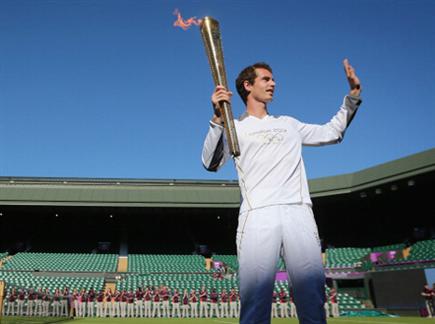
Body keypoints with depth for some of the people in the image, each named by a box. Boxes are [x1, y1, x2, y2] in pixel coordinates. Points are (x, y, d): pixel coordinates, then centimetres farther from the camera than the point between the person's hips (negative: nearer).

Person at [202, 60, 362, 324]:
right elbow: (212, 164, 2)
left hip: (299, 213, 3)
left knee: (313, 300, -7)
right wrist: (218, 119, -10)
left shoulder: (289, 124, 28)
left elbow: (332, 134, 31)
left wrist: (353, 95, 25)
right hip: (258, 216, -3)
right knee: (255, 299, -14)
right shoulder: (234, 128, 17)